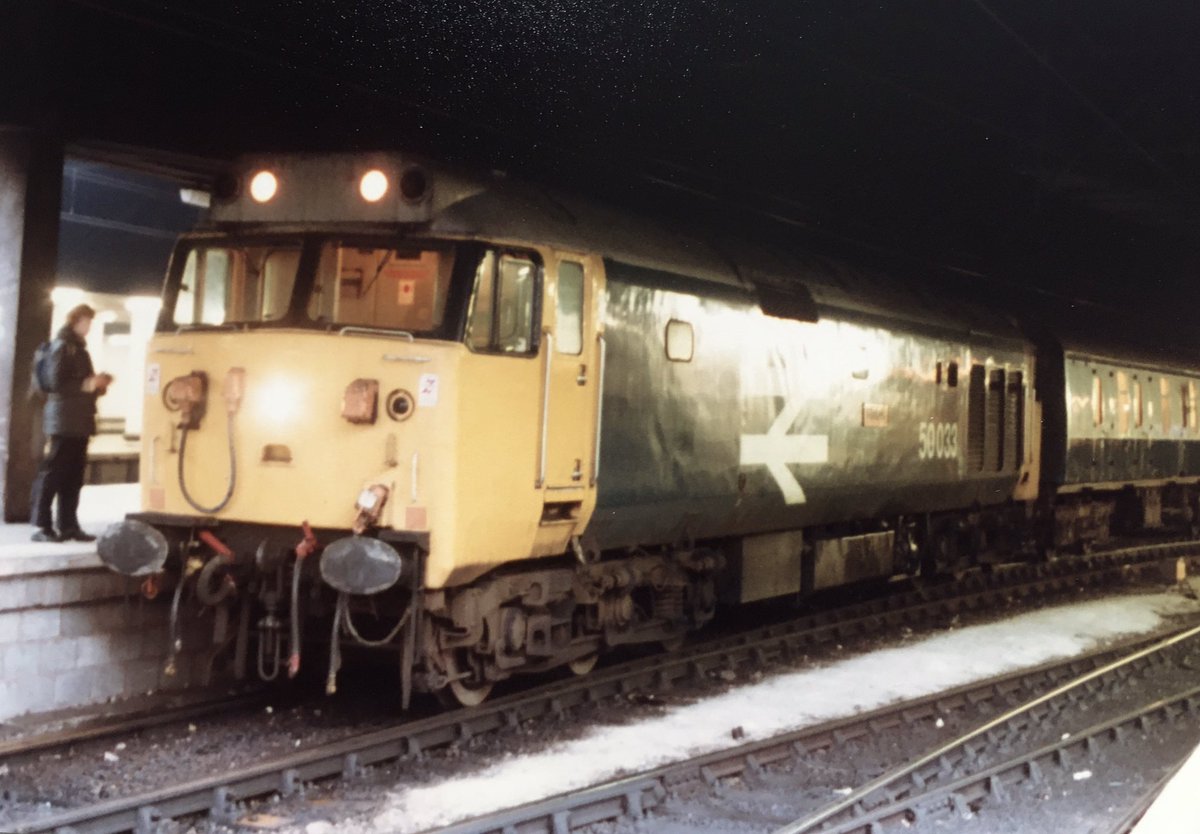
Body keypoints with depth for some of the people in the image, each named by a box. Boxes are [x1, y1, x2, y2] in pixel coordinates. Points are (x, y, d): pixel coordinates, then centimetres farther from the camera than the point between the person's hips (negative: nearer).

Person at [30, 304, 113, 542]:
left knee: (73, 475, 7)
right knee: (52, 473, -8)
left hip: (79, 421, 9)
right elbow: (56, 383, -15)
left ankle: (68, 525, 10)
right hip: (64, 420, -9)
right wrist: (87, 385, -20)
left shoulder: (78, 346, 21)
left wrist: (97, 383, 8)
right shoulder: (62, 345, -6)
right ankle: (41, 526, -7)